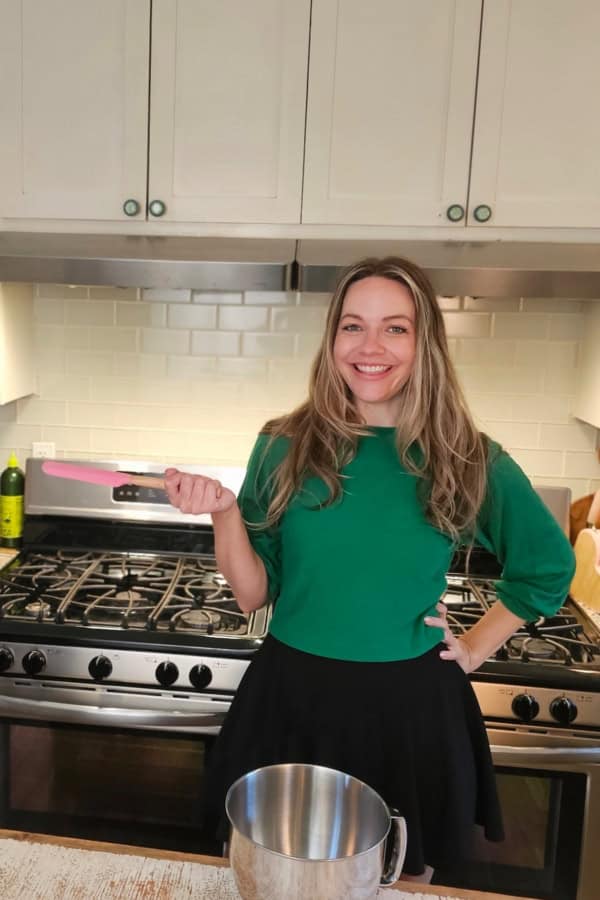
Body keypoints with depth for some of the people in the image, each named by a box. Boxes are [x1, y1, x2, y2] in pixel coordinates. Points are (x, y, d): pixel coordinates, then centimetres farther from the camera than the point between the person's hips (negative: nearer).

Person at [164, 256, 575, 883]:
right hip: (290, 698, 1)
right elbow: (253, 595, -4)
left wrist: (475, 650, 4)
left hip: (410, 711, 0)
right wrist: (225, 515, -19)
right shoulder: (284, 448, -7)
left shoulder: (470, 461, -7)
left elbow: (548, 568, 9)